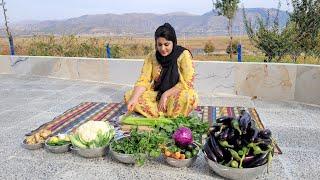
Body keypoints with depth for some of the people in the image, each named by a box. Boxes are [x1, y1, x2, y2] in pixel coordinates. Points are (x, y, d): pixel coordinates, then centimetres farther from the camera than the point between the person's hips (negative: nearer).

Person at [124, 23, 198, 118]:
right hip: (156, 95, 4)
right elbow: (143, 81, -8)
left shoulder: (184, 55, -13)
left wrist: (166, 94, -21)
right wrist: (134, 98, -25)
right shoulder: (151, 57, -3)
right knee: (129, 96, -16)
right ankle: (170, 113, -19)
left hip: (177, 95, -4)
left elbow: (187, 83, -16)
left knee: (188, 98, -37)